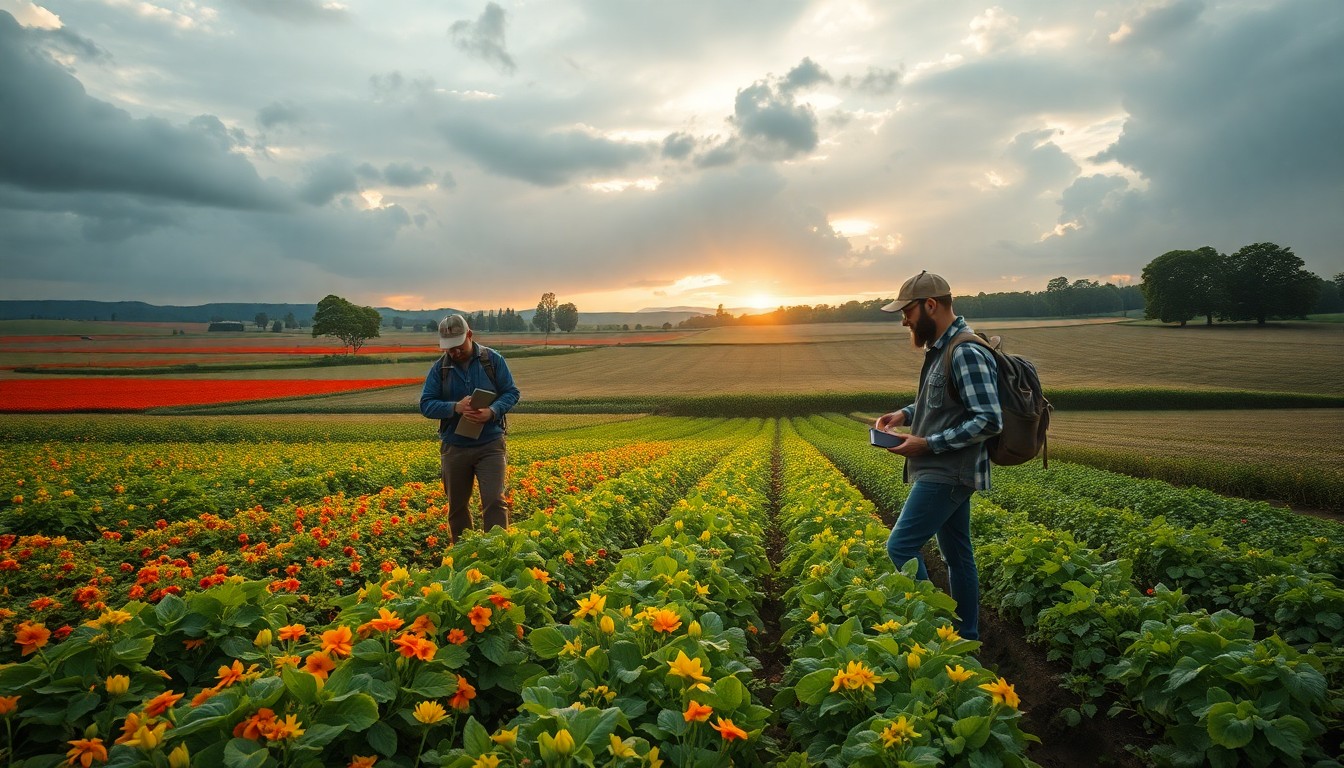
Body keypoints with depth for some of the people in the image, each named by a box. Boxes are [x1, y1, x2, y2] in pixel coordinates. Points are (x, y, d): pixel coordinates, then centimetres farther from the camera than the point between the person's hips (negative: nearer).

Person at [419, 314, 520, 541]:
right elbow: (426, 405, -2)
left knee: (494, 501, -10)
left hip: (490, 445, -2)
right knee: (457, 505, 14)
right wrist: (456, 407, -21)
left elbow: (511, 393, 0)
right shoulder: (439, 368, 1)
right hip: (454, 447, 3)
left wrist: (492, 412, -20)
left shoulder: (493, 359, -2)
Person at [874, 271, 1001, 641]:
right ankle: (967, 637, 25)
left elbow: (988, 420, -23)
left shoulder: (967, 353, -20)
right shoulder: (940, 348, 12)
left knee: (900, 547, -11)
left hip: (948, 474, -10)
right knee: (956, 554, 15)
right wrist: (906, 413, 7)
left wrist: (928, 444, -21)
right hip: (943, 471, 10)